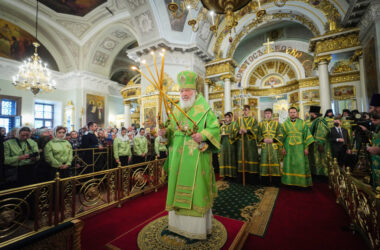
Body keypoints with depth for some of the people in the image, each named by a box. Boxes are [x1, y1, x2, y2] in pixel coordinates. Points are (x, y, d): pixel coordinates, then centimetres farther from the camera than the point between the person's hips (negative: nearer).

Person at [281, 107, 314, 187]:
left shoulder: (302, 122, 4)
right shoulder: (285, 123, 6)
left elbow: (306, 135, 2)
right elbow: (282, 136, 5)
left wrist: (306, 147, -4)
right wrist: (283, 147, -1)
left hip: (300, 147, 0)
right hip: (289, 147, 1)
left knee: (301, 164, 2)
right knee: (289, 164, 5)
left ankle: (301, 182, 15)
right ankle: (290, 181, 17)